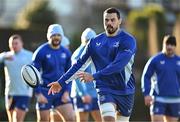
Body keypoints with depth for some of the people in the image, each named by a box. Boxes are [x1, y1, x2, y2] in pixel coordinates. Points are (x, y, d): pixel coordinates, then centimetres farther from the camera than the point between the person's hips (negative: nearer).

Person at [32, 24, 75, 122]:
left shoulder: (66, 53, 6)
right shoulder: (40, 52, -8)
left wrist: (66, 92, -1)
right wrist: (38, 94, -14)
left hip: (61, 92, 4)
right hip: (45, 92, -4)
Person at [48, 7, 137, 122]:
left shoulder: (128, 40, -10)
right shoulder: (95, 42, 5)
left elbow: (118, 64, -23)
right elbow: (80, 64, 11)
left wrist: (94, 76, -28)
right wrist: (61, 82, 6)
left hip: (125, 91, -1)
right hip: (105, 89, 1)